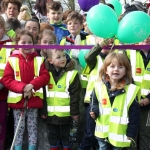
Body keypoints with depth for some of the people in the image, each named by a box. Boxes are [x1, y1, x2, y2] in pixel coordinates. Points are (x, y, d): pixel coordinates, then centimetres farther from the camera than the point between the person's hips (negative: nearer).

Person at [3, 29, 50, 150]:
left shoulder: (39, 60, 2)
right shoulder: (12, 60, -3)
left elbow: (45, 76, -3)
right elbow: (7, 79, -7)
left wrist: (32, 85, -19)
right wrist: (22, 87, -19)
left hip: (34, 99, 1)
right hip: (17, 99, -1)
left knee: (33, 127, 9)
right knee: (19, 128, 7)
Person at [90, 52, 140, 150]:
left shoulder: (131, 90, -13)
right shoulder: (99, 87, -5)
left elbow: (134, 115, -8)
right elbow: (94, 102, 12)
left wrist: (131, 134, -8)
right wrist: (94, 111, -9)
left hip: (120, 135, -3)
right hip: (103, 133, 3)